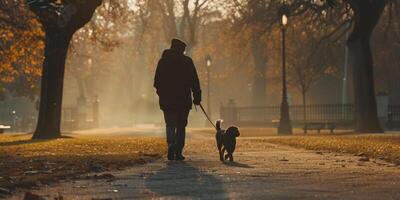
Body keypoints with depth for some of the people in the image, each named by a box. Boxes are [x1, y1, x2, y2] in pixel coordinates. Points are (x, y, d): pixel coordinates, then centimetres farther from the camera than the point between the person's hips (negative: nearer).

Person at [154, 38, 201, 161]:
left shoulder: (163, 61, 5)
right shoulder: (187, 61, -2)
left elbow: (157, 81, 9)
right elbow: (194, 81, -4)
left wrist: (162, 94, 22)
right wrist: (197, 97, -1)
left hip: (166, 100, 2)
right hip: (183, 100, -1)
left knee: (170, 125, 9)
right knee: (181, 126, 8)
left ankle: (171, 145, -17)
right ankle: (178, 152, 5)